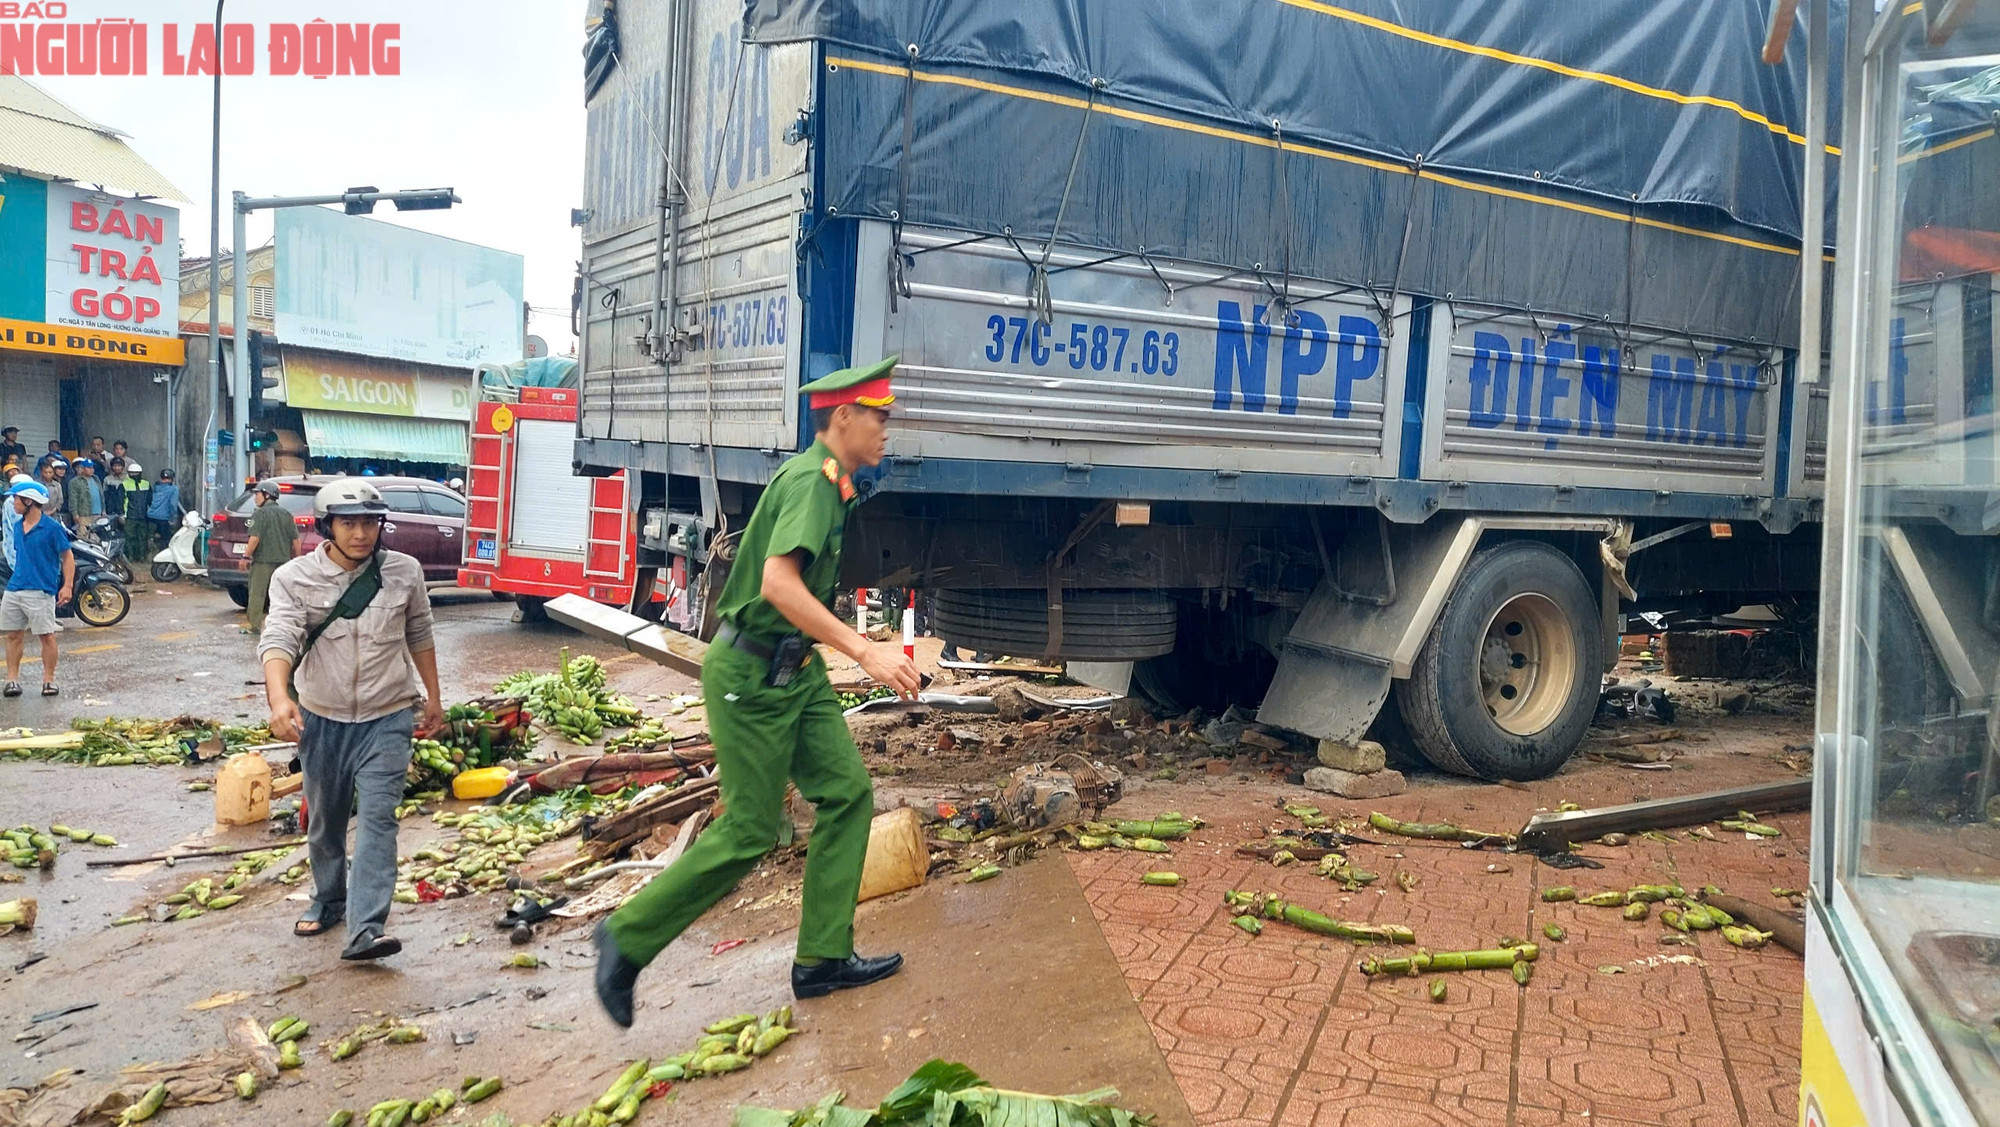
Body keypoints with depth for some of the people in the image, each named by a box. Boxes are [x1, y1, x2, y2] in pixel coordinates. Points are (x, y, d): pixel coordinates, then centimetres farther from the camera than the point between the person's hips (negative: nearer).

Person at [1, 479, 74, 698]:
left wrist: (67, 586, -14)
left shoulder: (52, 528, -8)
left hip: (40, 591, -7)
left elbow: (68, 557, -7)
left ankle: (49, 679, 9)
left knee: (46, 636, -1)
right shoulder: (18, 527, 11)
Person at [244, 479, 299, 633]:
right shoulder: (286, 514, 10)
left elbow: (255, 538, -17)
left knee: (257, 594, 1)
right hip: (283, 560, 5)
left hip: (262, 561, -5)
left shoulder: (259, 513, -8)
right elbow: (295, 540, 8)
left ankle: (256, 625, 1)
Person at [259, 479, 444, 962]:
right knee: (325, 820, 17)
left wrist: (433, 697, 14)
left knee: (377, 818, -12)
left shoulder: (404, 572, -5)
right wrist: (279, 698, -40)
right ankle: (329, 900, 40)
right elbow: (278, 640, -22)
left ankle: (366, 930, -16)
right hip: (321, 719, 1)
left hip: (387, 718, -1)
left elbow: (419, 635, 9)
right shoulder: (295, 578, -9)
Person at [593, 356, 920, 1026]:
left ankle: (823, 959, 13)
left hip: (795, 670, 10)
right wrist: (865, 652, -33)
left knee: (848, 794, 6)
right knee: (750, 830, -3)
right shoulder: (810, 479, -19)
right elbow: (778, 582, -32)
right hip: (750, 674, -10)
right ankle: (628, 938, 13)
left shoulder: (830, 483, 12)